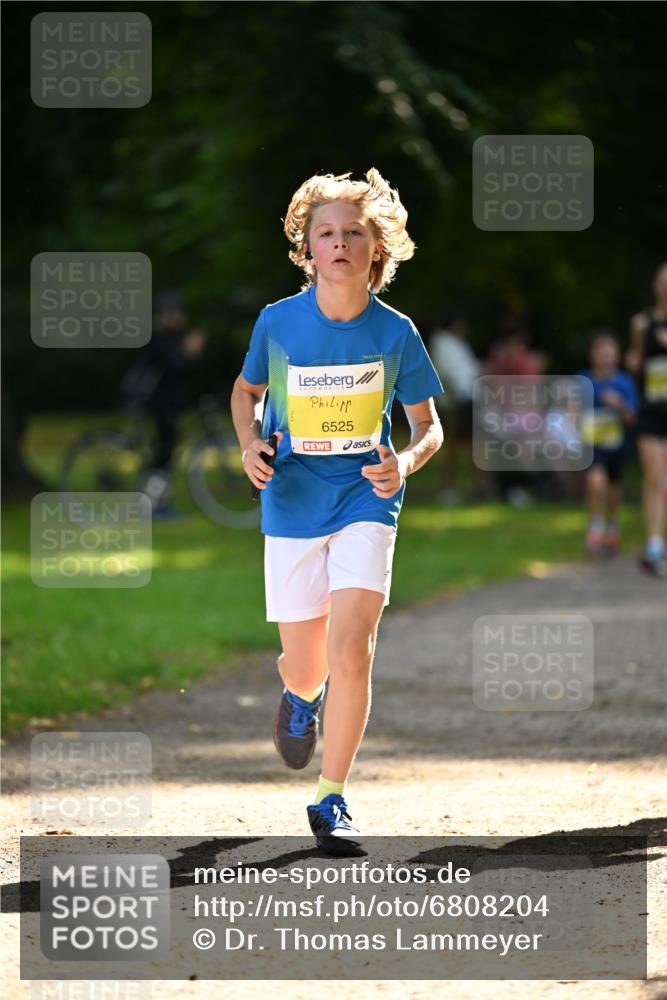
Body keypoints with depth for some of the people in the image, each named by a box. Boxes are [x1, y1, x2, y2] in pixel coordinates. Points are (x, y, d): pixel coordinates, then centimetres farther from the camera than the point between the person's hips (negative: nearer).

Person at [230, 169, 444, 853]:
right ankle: (301, 696, 46)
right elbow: (246, 390, 13)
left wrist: (405, 462, -19)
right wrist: (250, 445, -7)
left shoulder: (395, 332, -7)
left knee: (352, 654, -17)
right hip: (291, 508, 1)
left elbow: (429, 426, 3)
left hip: (365, 505, -1)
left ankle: (331, 799, -2)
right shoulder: (278, 323, -6)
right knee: (305, 669, 6)